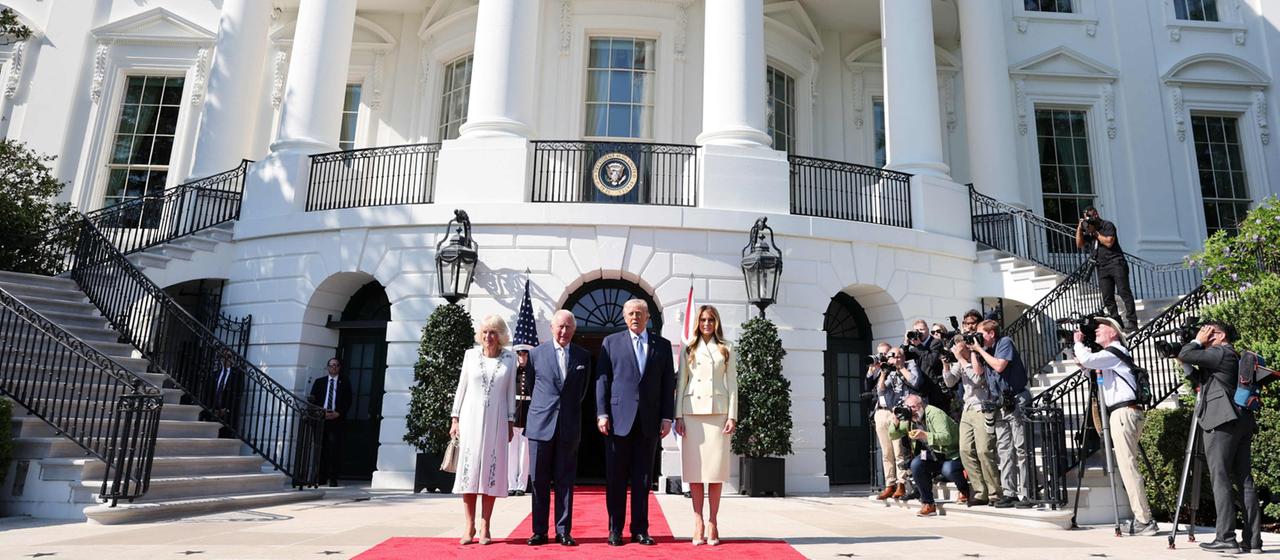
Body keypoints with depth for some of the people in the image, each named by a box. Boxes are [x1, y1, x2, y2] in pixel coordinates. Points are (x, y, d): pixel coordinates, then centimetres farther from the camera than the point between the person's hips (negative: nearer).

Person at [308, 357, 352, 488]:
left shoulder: (344, 383, 10)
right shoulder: (319, 382, 15)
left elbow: (347, 402, 5)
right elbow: (313, 400, 8)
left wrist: (338, 413, -10)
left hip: (337, 419, -2)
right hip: (320, 418, 2)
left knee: (333, 448, -8)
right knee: (320, 449, 2)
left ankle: (332, 478, -7)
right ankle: (321, 477, 9)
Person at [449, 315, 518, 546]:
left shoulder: (509, 358, 2)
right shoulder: (471, 354, 3)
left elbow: (511, 392, 6)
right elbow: (461, 387, 7)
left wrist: (510, 422, 3)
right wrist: (455, 418, 3)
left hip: (496, 421, 0)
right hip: (471, 417, 1)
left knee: (491, 471, 0)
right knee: (468, 471, 0)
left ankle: (485, 529, 7)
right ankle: (470, 527, 8)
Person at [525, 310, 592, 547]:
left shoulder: (583, 356, 6)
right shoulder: (537, 354, 4)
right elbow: (531, 386, 13)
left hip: (569, 427, 0)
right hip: (541, 425, 0)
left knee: (565, 481, 5)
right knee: (539, 481, 5)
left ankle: (563, 531, 12)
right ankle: (539, 531, 13)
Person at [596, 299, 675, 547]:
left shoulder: (662, 345, 11)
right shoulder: (611, 342, 7)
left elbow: (668, 384, 8)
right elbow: (602, 380, 3)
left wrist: (667, 417, 1)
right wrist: (602, 414, -5)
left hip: (649, 422, 1)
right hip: (619, 419, -1)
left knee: (643, 478, 6)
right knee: (616, 478, 5)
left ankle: (640, 529, 15)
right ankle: (615, 529, 15)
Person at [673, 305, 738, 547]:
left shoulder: (725, 350, 12)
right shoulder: (689, 349, 13)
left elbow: (732, 384, 8)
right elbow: (681, 383, 9)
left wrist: (732, 416, -2)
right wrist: (678, 416, 0)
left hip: (718, 411, 0)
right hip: (692, 412, 1)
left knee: (717, 466, -3)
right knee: (694, 466, -1)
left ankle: (713, 522, 4)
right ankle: (698, 522, 4)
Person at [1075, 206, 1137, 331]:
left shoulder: (1107, 225, 0)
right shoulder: (1088, 231, 16)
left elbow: (1109, 242, -11)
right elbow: (1079, 245, 9)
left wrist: (1095, 232, -8)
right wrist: (1079, 228, 1)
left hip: (1116, 263, -6)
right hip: (1102, 268, 6)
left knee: (1124, 292, -10)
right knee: (1107, 298, 0)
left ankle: (1132, 322, -11)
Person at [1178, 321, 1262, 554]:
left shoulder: (1222, 353, -6)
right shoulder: (1235, 357, 22)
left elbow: (1185, 355, -14)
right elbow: (1206, 381, 28)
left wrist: (1198, 340, 1)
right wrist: (1189, 369, 19)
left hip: (1222, 422, -9)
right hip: (1242, 423, 9)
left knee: (1220, 479, -8)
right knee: (1245, 480, 7)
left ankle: (1226, 538, -8)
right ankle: (1253, 539, 8)